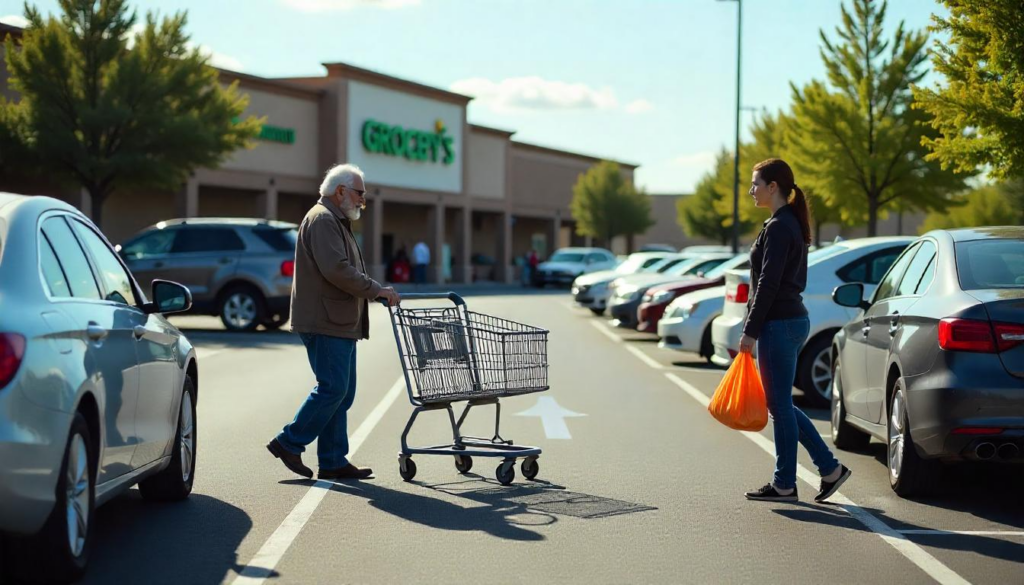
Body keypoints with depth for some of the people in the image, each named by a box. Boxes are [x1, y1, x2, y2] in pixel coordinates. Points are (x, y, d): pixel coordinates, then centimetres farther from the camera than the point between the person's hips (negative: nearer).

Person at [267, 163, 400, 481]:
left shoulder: (336, 222, 24)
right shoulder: (322, 220, -11)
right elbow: (336, 269, -22)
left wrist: (374, 292, 17)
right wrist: (376, 290, -15)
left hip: (340, 323, 11)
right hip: (325, 323, -11)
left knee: (341, 392, 8)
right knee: (332, 388, -11)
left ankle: (333, 461, 10)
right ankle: (289, 443, -1)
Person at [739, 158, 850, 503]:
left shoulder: (778, 227, -15)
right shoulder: (793, 224, 15)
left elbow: (768, 284, -19)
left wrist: (750, 331, -16)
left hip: (779, 324, -10)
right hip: (793, 319, 10)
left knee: (780, 405, -1)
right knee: (781, 404, 14)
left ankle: (784, 484, 7)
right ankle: (830, 468, 15)